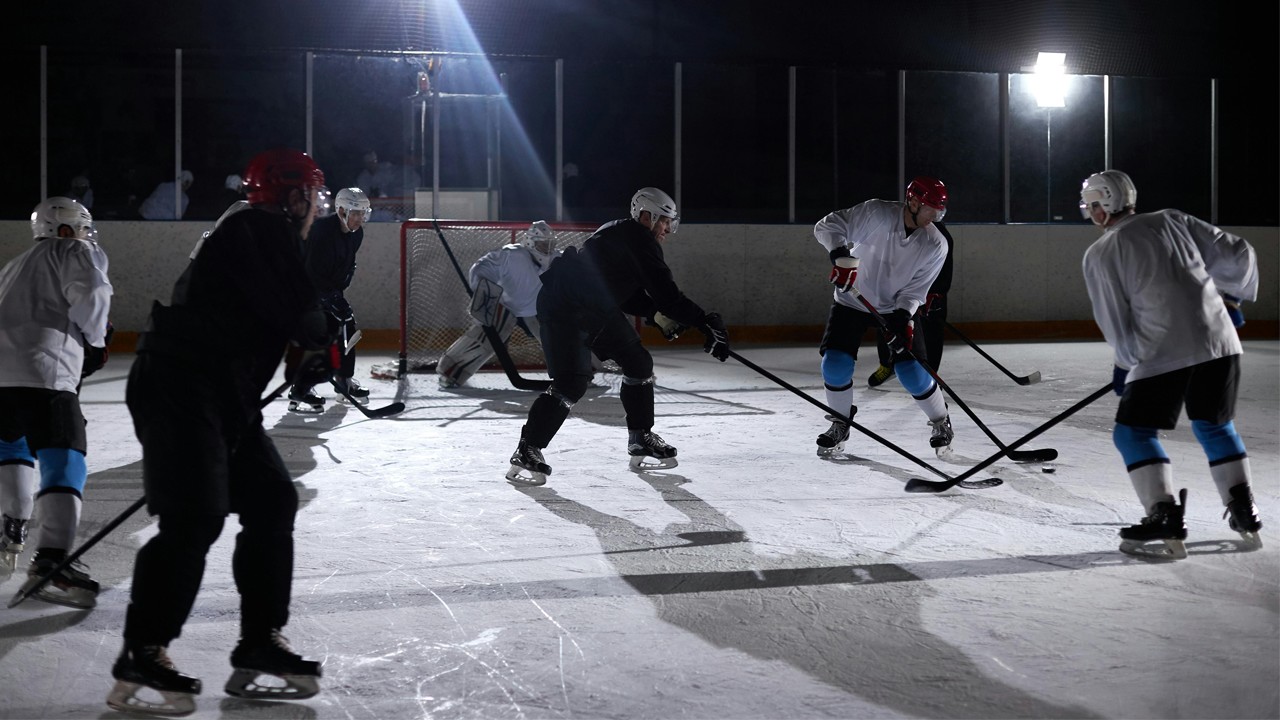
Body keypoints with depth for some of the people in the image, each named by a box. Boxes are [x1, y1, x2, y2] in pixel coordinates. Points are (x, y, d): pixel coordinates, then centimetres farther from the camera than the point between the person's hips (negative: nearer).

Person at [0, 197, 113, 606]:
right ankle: (50, 563, -26)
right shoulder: (75, 253, 12)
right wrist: (95, 341, 9)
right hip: (41, 374, -7)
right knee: (64, 462, -11)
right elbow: (89, 295, -7)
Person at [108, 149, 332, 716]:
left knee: (271, 503, 9)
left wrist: (303, 364, 15)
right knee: (195, 519, -16)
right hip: (177, 388, -11)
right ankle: (140, 659, -10)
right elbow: (298, 312, -16)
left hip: (225, 397, 11)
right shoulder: (262, 228, -10)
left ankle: (261, 646, 13)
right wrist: (326, 343, 3)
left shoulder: (264, 232, 22)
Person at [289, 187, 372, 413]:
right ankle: (300, 392, -17)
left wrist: (338, 293, -2)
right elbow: (313, 273, -31)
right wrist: (332, 301, -31)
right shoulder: (322, 231, -29)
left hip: (330, 289, 9)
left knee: (347, 326, 10)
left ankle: (344, 379, 28)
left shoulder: (355, 234, -2)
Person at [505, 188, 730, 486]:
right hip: (563, 308, -11)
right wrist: (706, 323, -21)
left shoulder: (624, 236, 15)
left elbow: (631, 295, 21)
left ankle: (640, 439, 23)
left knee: (639, 363, 13)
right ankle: (527, 453, -11)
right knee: (572, 383, -18)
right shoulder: (638, 239, -16)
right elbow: (666, 293, -22)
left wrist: (658, 314, 4)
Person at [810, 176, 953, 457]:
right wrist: (841, 254, -42)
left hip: (897, 307, 1)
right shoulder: (877, 214, -24)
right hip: (852, 300, -1)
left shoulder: (935, 245, -15)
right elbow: (828, 226, -25)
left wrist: (903, 318, -27)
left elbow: (915, 289, -12)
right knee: (835, 362, -12)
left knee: (911, 371, -8)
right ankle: (840, 425, 12)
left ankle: (941, 423, 17)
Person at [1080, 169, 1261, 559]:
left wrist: (1126, 364, 19)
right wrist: (1231, 298, 29)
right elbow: (1238, 255, 13)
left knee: (1133, 431, 7)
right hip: (1219, 340, 5)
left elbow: (1115, 322, 3)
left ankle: (1164, 515, -7)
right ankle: (1243, 510, 17)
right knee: (1214, 425, 23)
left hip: (1163, 352, -5)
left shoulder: (1099, 254, 3)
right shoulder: (1173, 221, 14)